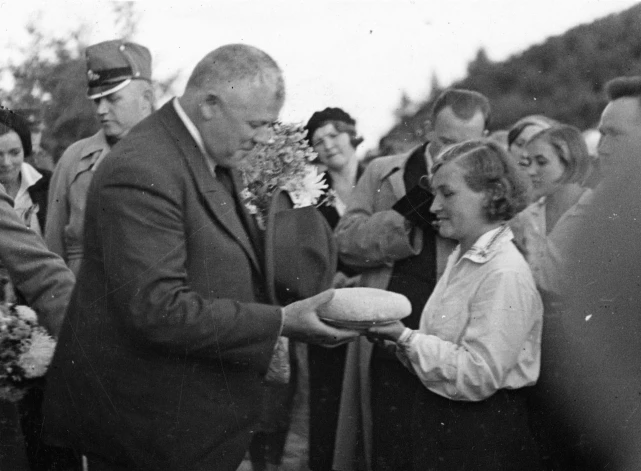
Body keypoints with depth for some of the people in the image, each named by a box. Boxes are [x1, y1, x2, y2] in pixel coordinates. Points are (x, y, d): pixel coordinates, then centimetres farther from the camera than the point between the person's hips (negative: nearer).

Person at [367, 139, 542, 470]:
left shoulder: (506, 275, -18)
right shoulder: (461, 259, 10)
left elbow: (477, 376, -23)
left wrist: (404, 337, -21)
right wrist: (397, 338, -2)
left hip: (484, 437, -8)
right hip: (440, 422, 8)